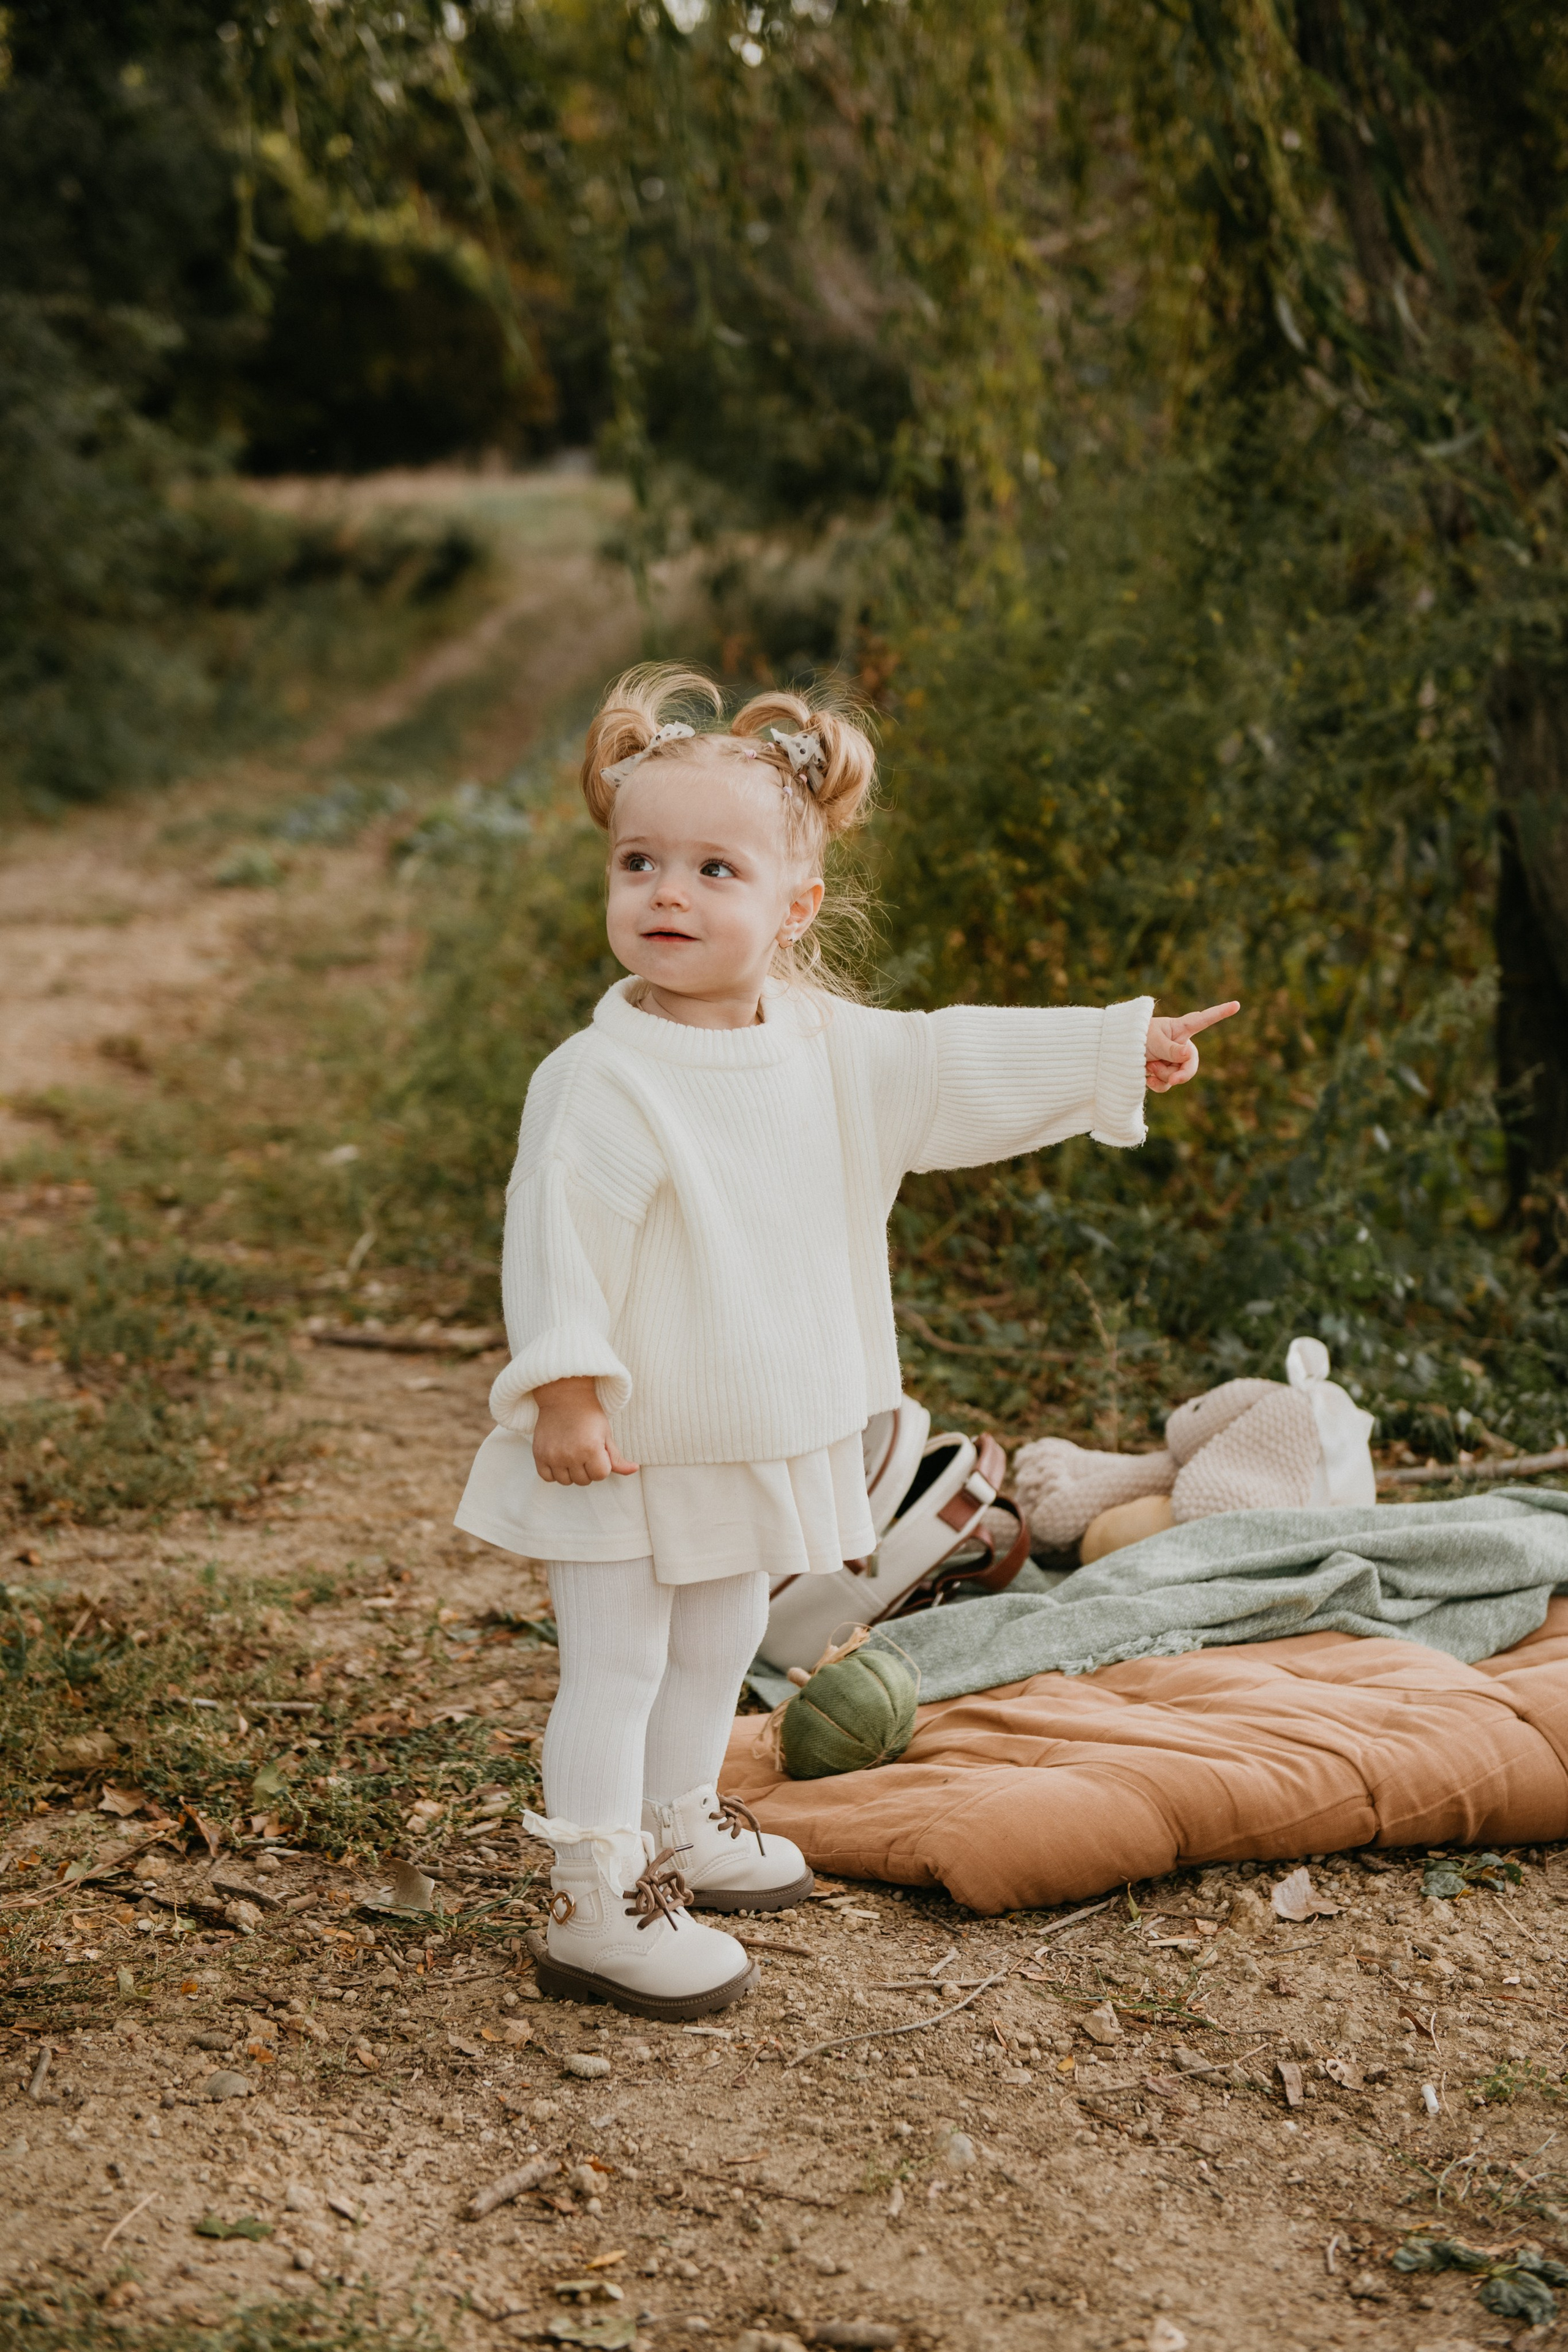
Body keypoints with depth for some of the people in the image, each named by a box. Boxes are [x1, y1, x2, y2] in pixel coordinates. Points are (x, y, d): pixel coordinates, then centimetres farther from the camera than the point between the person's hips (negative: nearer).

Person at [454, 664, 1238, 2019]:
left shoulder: (826, 1047, 0)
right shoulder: (601, 1081, -21)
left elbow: (958, 1067, 11)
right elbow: (558, 1244, -20)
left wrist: (1116, 1050, 13)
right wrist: (564, 1389, -24)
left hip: (768, 1436, 7)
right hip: (633, 1446, -7)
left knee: (721, 1644, 22)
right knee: (616, 1664, -1)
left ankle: (678, 1824, 42)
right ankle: (596, 1906, 7)